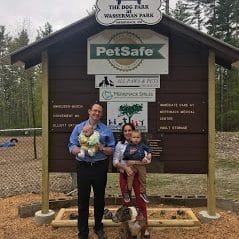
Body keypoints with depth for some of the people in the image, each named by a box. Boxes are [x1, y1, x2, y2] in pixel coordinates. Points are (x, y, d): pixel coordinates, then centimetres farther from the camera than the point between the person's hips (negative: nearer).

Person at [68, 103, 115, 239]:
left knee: (100, 198, 13)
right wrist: (83, 151, -19)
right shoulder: (79, 128, 5)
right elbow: (72, 147, 0)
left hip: (100, 167, 1)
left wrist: (102, 148, -14)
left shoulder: (106, 130, 6)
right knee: (83, 199, 4)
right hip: (83, 167, -1)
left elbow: (111, 150, 6)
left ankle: (99, 227, 33)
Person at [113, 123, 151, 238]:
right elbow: (115, 161, -2)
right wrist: (125, 167, -18)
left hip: (138, 175, -1)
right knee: (125, 200, 13)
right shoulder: (119, 144, 1)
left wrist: (134, 162, -22)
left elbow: (148, 159, -8)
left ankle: (144, 227, 16)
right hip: (124, 175, 2)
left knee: (141, 201, 2)